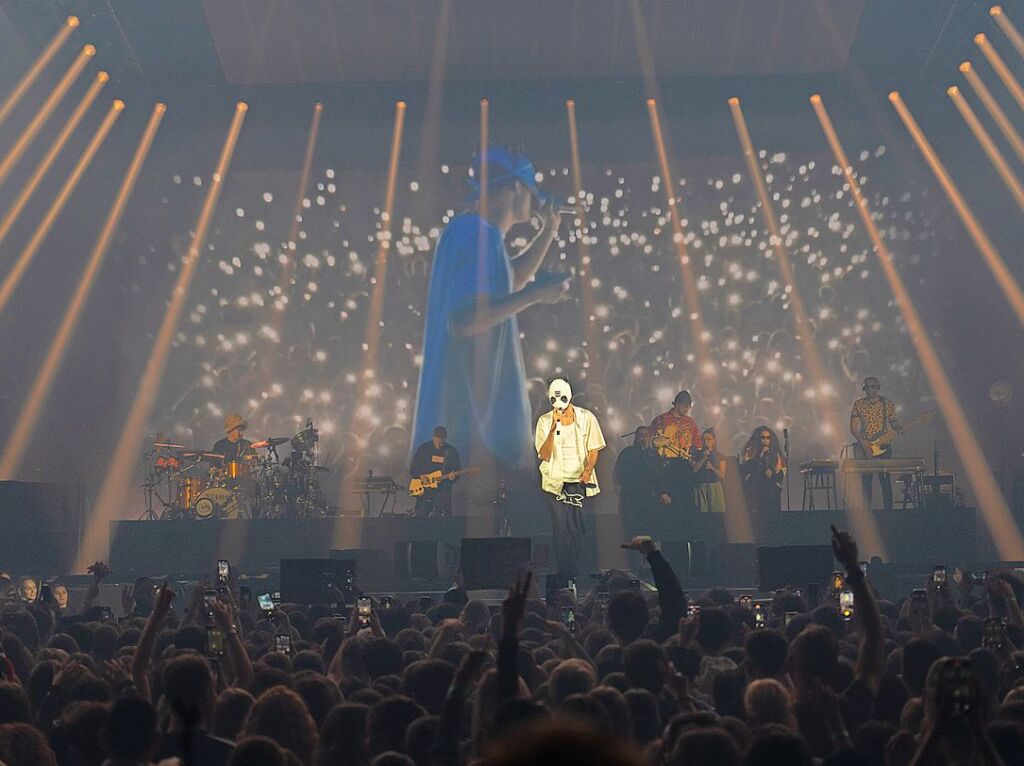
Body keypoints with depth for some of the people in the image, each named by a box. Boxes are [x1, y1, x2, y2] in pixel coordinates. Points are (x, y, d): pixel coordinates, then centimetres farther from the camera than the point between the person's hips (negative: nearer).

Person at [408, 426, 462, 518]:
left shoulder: (452, 452, 4)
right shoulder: (423, 448, 3)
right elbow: (412, 470, 9)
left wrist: (452, 477, -15)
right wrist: (421, 476, -10)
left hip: (443, 491, 0)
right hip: (424, 489, 0)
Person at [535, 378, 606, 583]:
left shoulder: (586, 418, 2)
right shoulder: (545, 421, 0)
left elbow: (593, 449, 4)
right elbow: (544, 455, -7)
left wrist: (588, 469, -15)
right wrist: (553, 428, -18)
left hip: (579, 481, 1)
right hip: (555, 481, 0)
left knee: (576, 530, 1)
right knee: (561, 529, -7)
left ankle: (574, 573, 13)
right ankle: (564, 574, 3)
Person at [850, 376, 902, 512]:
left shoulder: (887, 404, 5)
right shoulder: (858, 404, 4)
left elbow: (894, 423, 11)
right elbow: (853, 428, 1)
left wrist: (899, 429, -12)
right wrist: (863, 443, -11)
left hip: (883, 447, -1)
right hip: (865, 448, 1)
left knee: (885, 479, -4)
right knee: (866, 480, 2)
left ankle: (888, 510, 3)